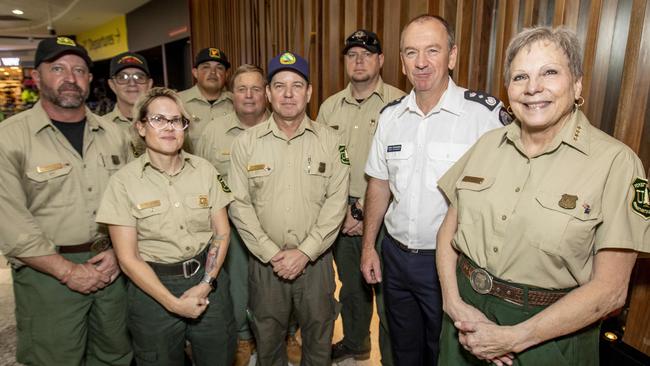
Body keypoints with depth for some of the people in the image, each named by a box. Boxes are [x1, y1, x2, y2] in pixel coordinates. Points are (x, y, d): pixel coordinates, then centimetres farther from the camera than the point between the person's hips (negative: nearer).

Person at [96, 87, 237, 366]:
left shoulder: (204, 170, -2)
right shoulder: (124, 181, -9)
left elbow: (222, 233, 1)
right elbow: (128, 258, -9)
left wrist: (206, 284, -10)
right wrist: (174, 303, -13)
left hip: (208, 280, 2)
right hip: (152, 286, -2)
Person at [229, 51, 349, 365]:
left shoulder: (330, 141, -3)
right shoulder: (246, 142, -3)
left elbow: (336, 201, -7)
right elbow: (239, 205, -5)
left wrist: (305, 251, -13)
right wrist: (272, 254, -10)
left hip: (316, 258, 0)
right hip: (265, 260, 1)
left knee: (319, 338, 17)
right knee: (267, 340, 18)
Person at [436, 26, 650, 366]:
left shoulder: (615, 161, -14)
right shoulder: (488, 144, -2)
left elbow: (610, 289, -15)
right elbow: (448, 231, 1)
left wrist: (512, 338, -16)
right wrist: (455, 305, -12)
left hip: (550, 337, -4)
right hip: (467, 313, 4)